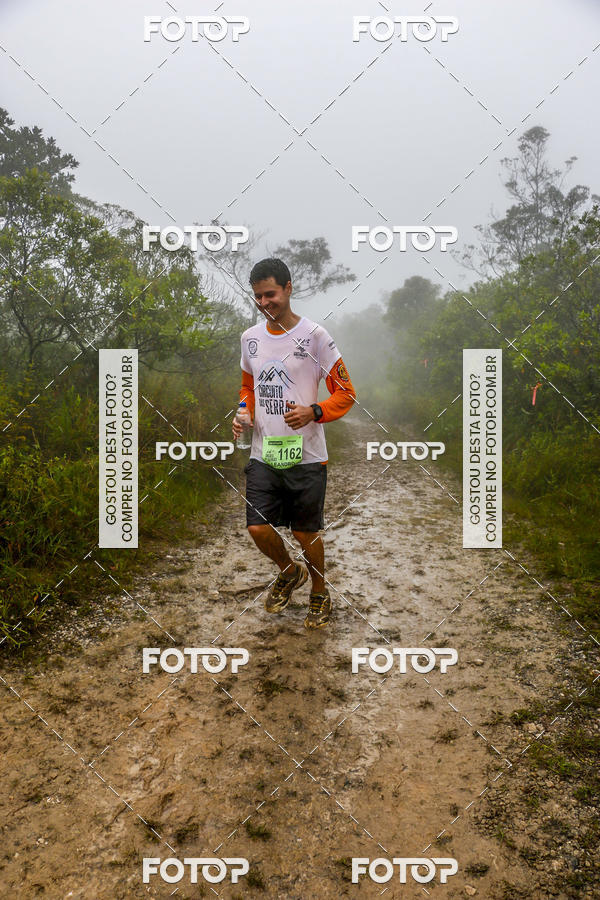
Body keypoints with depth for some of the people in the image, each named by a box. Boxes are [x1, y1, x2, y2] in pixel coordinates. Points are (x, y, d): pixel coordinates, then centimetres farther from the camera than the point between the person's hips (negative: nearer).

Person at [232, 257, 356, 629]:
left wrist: (314, 412, -21)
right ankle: (290, 571, 31)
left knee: (307, 534, 4)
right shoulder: (250, 337, 9)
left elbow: (346, 392, -4)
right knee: (258, 528, -2)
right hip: (263, 455, 4)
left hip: (306, 456, -4)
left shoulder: (314, 334, -6)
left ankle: (320, 593, 32)